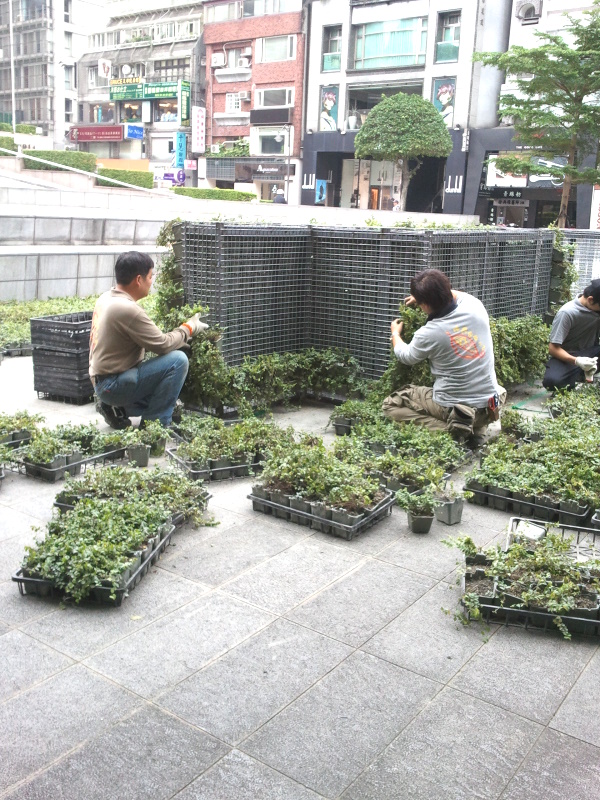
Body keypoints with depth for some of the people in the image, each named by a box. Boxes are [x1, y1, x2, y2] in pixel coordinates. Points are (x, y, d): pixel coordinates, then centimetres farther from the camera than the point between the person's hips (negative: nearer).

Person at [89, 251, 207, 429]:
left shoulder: (105, 298, 8)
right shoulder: (128, 309, -22)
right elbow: (163, 345, -18)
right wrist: (189, 328, -1)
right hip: (114, 385, -10)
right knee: (178, 360, -19)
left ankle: (118, 409, 13)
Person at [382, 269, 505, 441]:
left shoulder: (428, 334, -19)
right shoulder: (475, 306, -8)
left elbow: (405, 356, 5)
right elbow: (457, 295, 20)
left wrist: (395, 333, 25)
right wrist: (425, 296, 23)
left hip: (452, 408, -5)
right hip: (489, 406, 5)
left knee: (390, 405, 11)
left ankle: (450, 430, -6)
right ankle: (476, 427, 13)